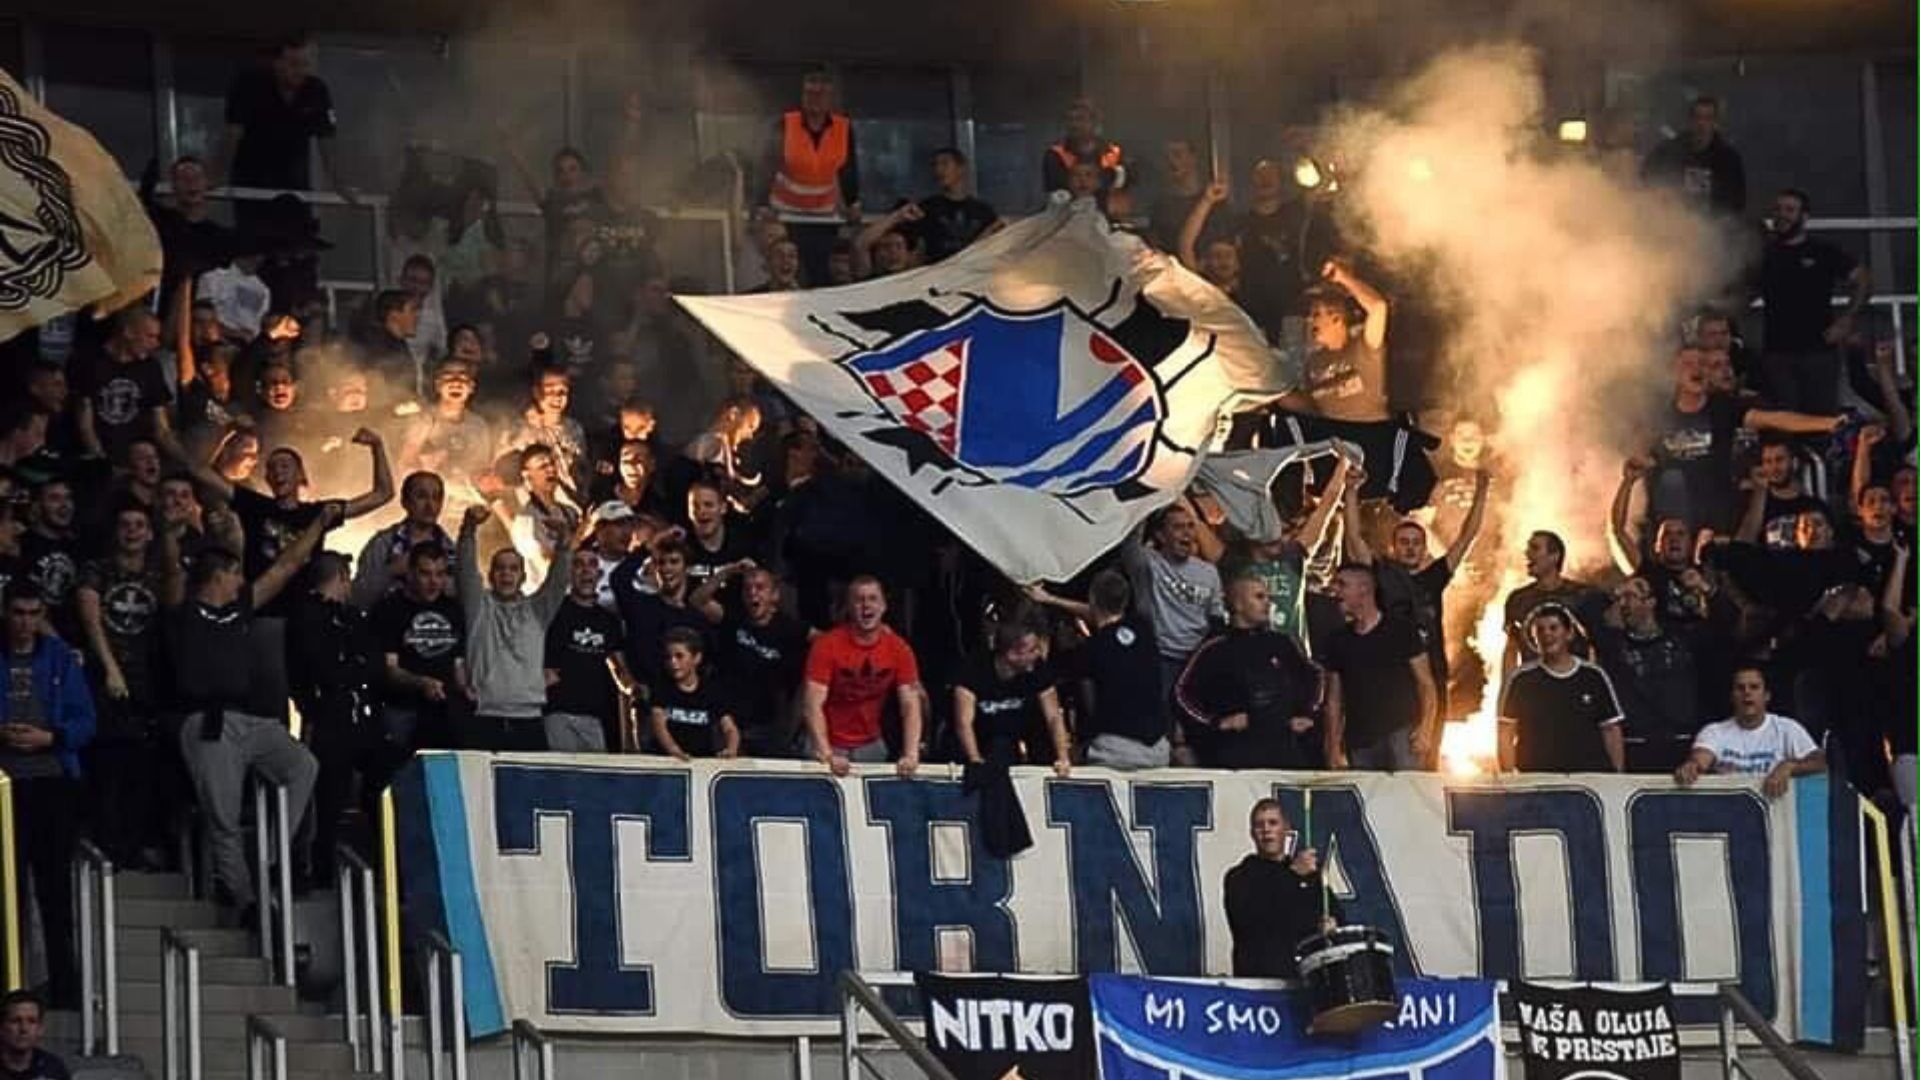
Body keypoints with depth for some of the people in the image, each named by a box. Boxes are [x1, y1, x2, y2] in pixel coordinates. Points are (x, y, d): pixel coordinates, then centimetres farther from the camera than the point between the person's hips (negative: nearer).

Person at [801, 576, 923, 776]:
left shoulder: (898, 649, -7)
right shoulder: (827, 645, -16)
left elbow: (910, 704, -11)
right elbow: (813, 705, -22)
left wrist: (911, 755, -26)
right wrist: (827, 755, -35)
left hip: (871, 745, 3)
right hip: (832, 746, -3)